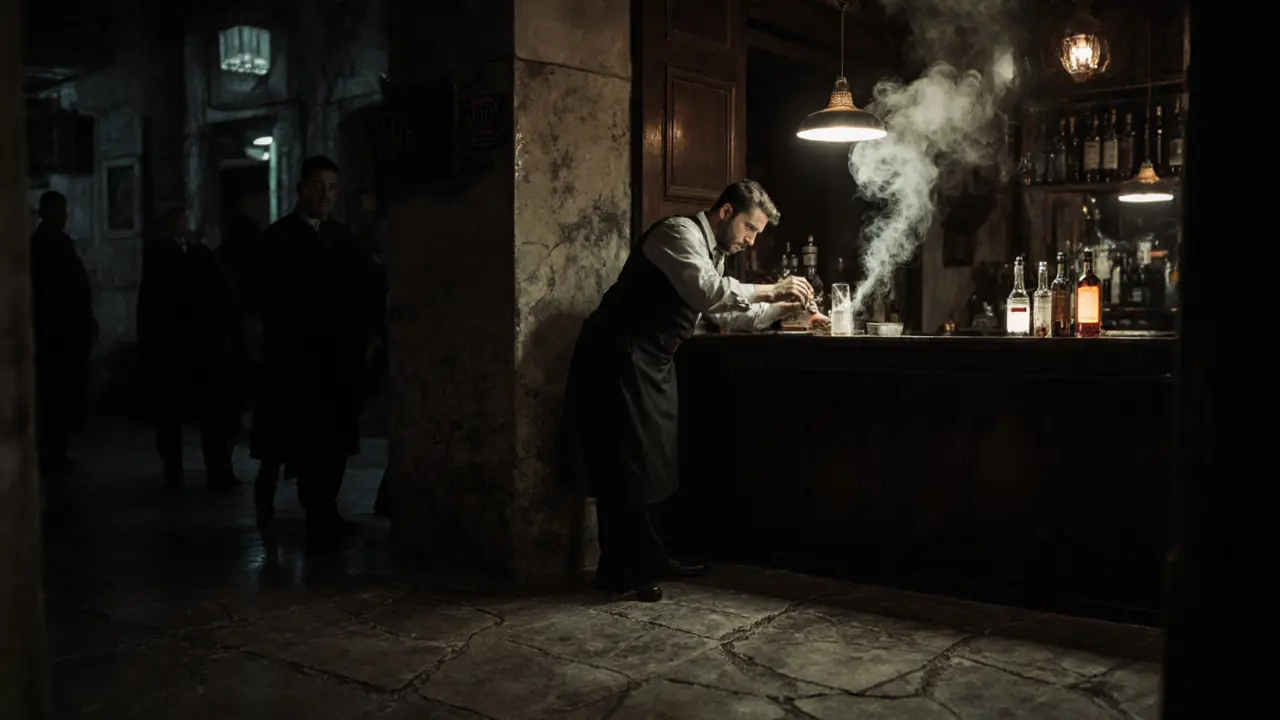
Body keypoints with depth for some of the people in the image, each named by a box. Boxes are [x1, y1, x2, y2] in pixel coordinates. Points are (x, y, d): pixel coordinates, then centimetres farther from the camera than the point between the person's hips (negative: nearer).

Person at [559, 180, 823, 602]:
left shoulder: (712, 253, 15)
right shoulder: (680, 233, -16)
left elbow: (725, 313, 18)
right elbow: (708, 294, -30)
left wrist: (782, 307, 7)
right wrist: (771, 290, -24)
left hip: (650, 362, 10)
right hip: (618, 358, -10)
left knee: (650, 460, 13)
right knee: (624, 463, -4)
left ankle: (649, 558, 23)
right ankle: (618, 571, 6)